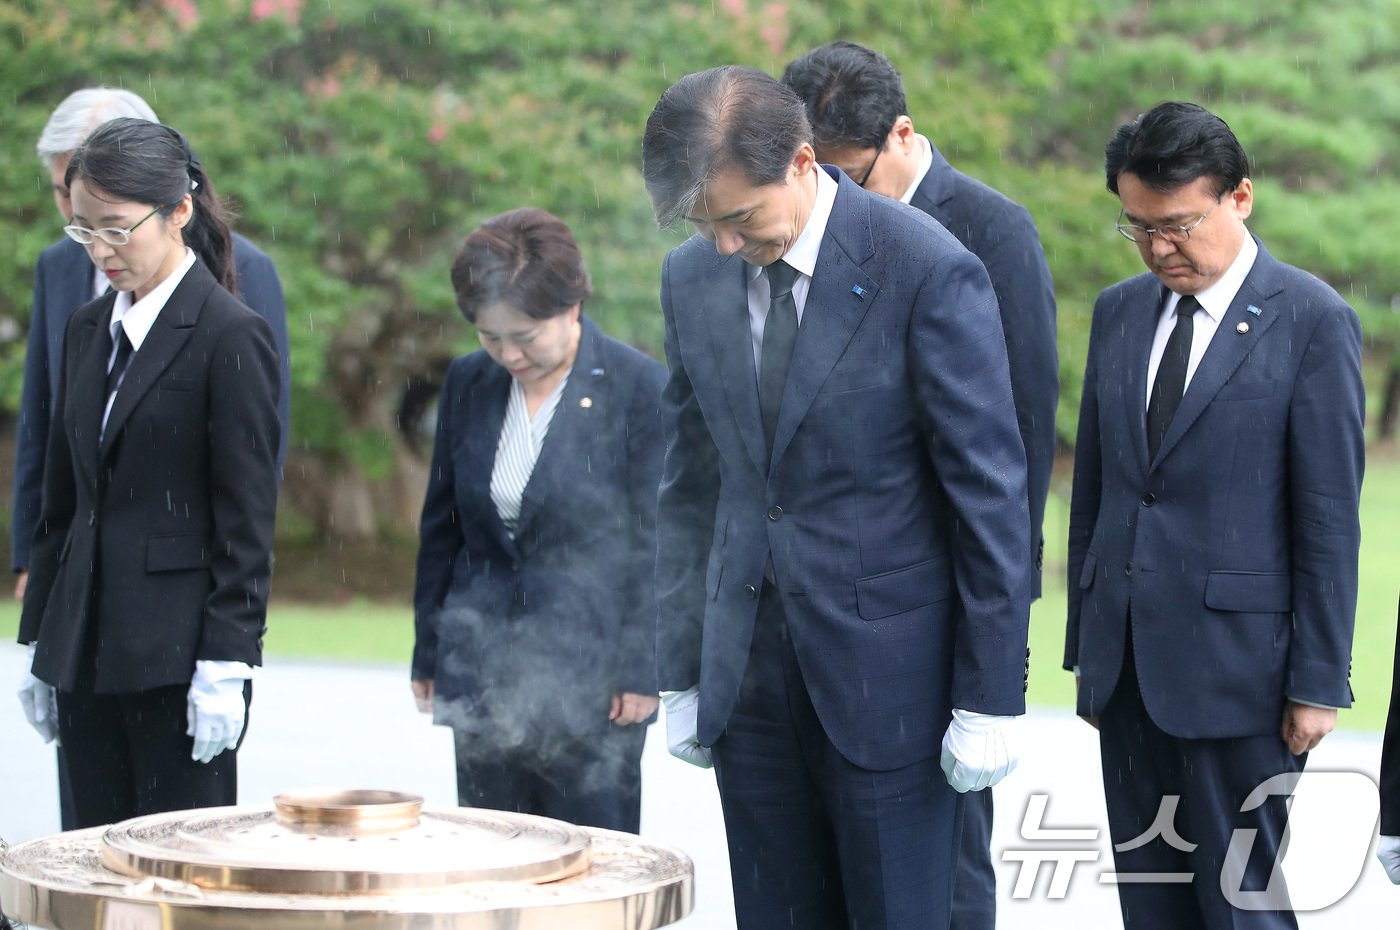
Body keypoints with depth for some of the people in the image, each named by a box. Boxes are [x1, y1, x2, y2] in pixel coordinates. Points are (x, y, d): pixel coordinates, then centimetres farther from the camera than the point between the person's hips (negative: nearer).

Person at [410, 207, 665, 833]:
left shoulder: (641, 389, -6)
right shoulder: (468, 383, 8)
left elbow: (655, 542, -4)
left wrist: (641, 670, -7)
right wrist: (429, 653, 13)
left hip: (592, 683, -4)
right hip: (483, 677, 4)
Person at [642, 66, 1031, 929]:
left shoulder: (929, 271, -13)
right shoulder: (693, 278, 5)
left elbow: (992, 491, -10)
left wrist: (992, 700, -11)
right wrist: (682, 675, 11)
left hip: (889, 674, -5)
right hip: (750, 680, 5)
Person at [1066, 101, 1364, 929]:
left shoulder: (1313, 320, -7)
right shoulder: (1120, 312, 11)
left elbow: (1329, 516, -8)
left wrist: (1318, 682, -10)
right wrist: (1086, 646, 15)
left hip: (1239, 666, -6)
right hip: (1128, 666, 6)